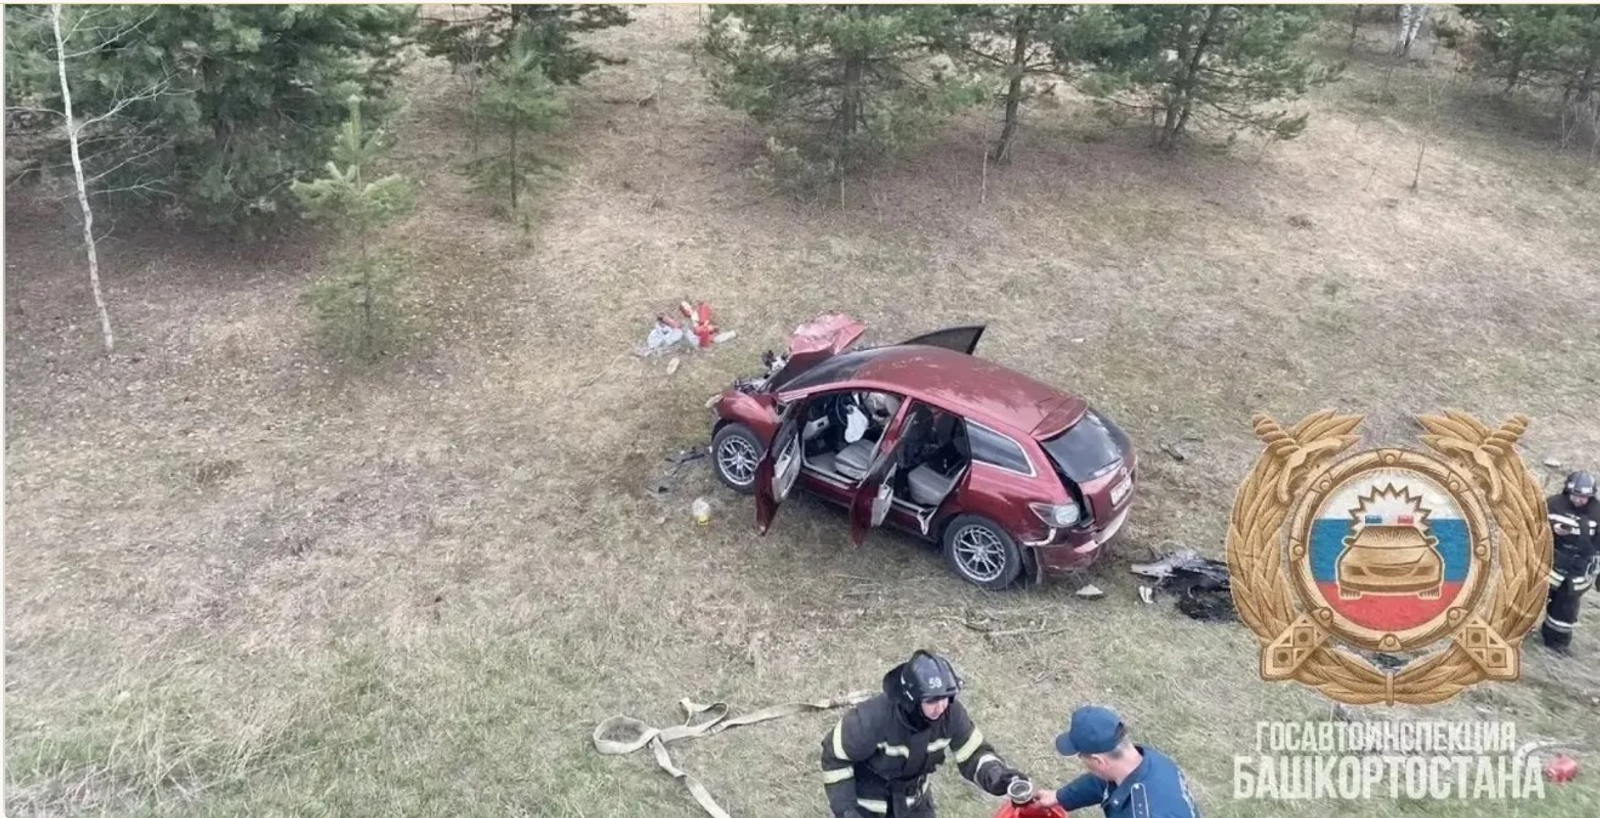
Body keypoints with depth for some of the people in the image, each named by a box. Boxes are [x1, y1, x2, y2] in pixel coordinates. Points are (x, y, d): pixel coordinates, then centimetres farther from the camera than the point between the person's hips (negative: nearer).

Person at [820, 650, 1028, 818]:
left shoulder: (951, 713, -23)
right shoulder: (873, 717, -37)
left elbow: (974, 753, -10)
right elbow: (835, 755, -23)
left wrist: (997, 775, -31)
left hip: (911, 795, 5)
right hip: (864, 797, -5)